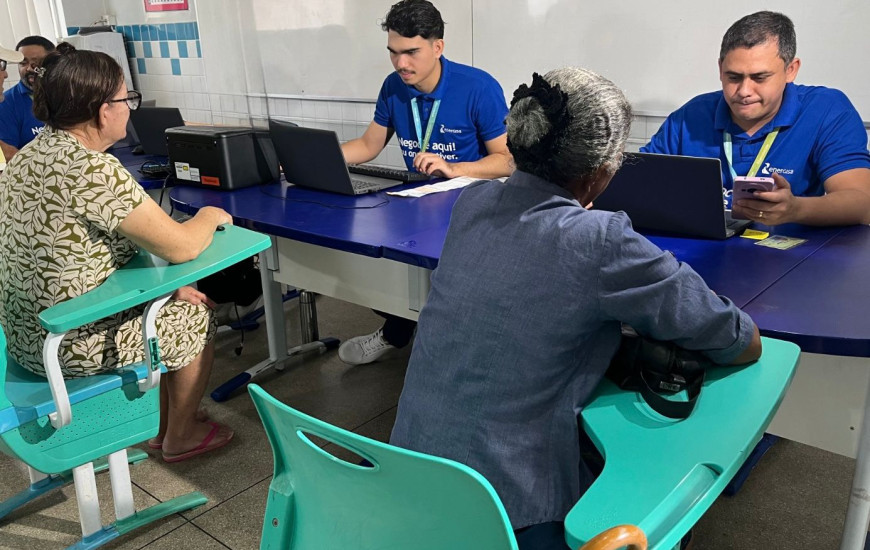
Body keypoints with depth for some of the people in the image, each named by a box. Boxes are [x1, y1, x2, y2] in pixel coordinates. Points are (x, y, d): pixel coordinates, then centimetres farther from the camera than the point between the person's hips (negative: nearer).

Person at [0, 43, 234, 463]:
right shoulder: (92, 168, -27)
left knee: (170, 303, 25)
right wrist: (212, 216, -4)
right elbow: (181, 246, -26)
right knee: (198, 318, 13)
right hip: (74, 345, -9)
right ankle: (180, 438, 31)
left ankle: (161, 425, 37)